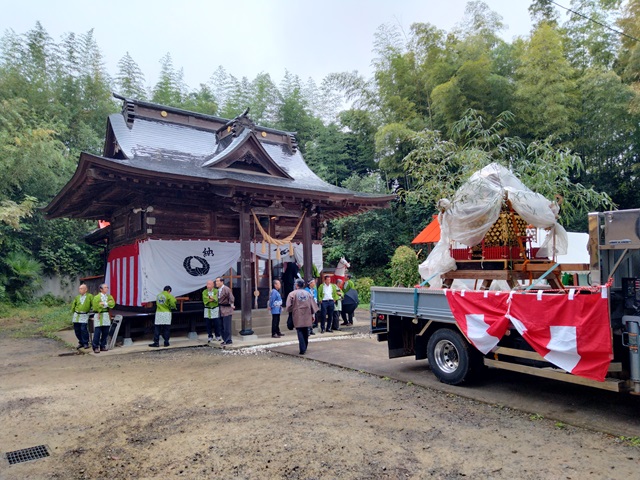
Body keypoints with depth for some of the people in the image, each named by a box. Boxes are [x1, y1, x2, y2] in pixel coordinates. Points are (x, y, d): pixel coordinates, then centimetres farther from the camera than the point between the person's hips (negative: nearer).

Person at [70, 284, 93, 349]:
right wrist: (74, 312, 16)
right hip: (76, 315, 5)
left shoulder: (90, 296, -3)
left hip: (84, 315, -5)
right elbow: (73, 305, 21)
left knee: (83, 329, -13)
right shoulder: (77, 297, 9)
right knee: (77, 330, 6)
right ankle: (81, 342, 20)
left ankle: (85, 343, -1)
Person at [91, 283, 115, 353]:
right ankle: (95, 347, 2)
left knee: (105, 332, 6)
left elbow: (112, 304, -2)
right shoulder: (96, 297, -2)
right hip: (99, 315, -5)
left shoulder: (109, 297, 13)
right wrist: (107, 304, -8)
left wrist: (104, 304, -14)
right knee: (97, 332, -6)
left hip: (107, 316, 5)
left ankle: (102, 346, 17)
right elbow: (95, 306, -13)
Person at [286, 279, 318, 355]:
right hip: (307, 317, 4)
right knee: (306, 333, 15)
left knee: (300, 332, 0)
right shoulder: (308, 293, 6)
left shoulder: (292, 294, -6)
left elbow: (289, 306, -8)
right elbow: (313, 305, 9)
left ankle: (302, 349, -7)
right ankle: (305, 348, 24)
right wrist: (312, 315, 19)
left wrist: (291, 311, 13)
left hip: (297, 317, -4)